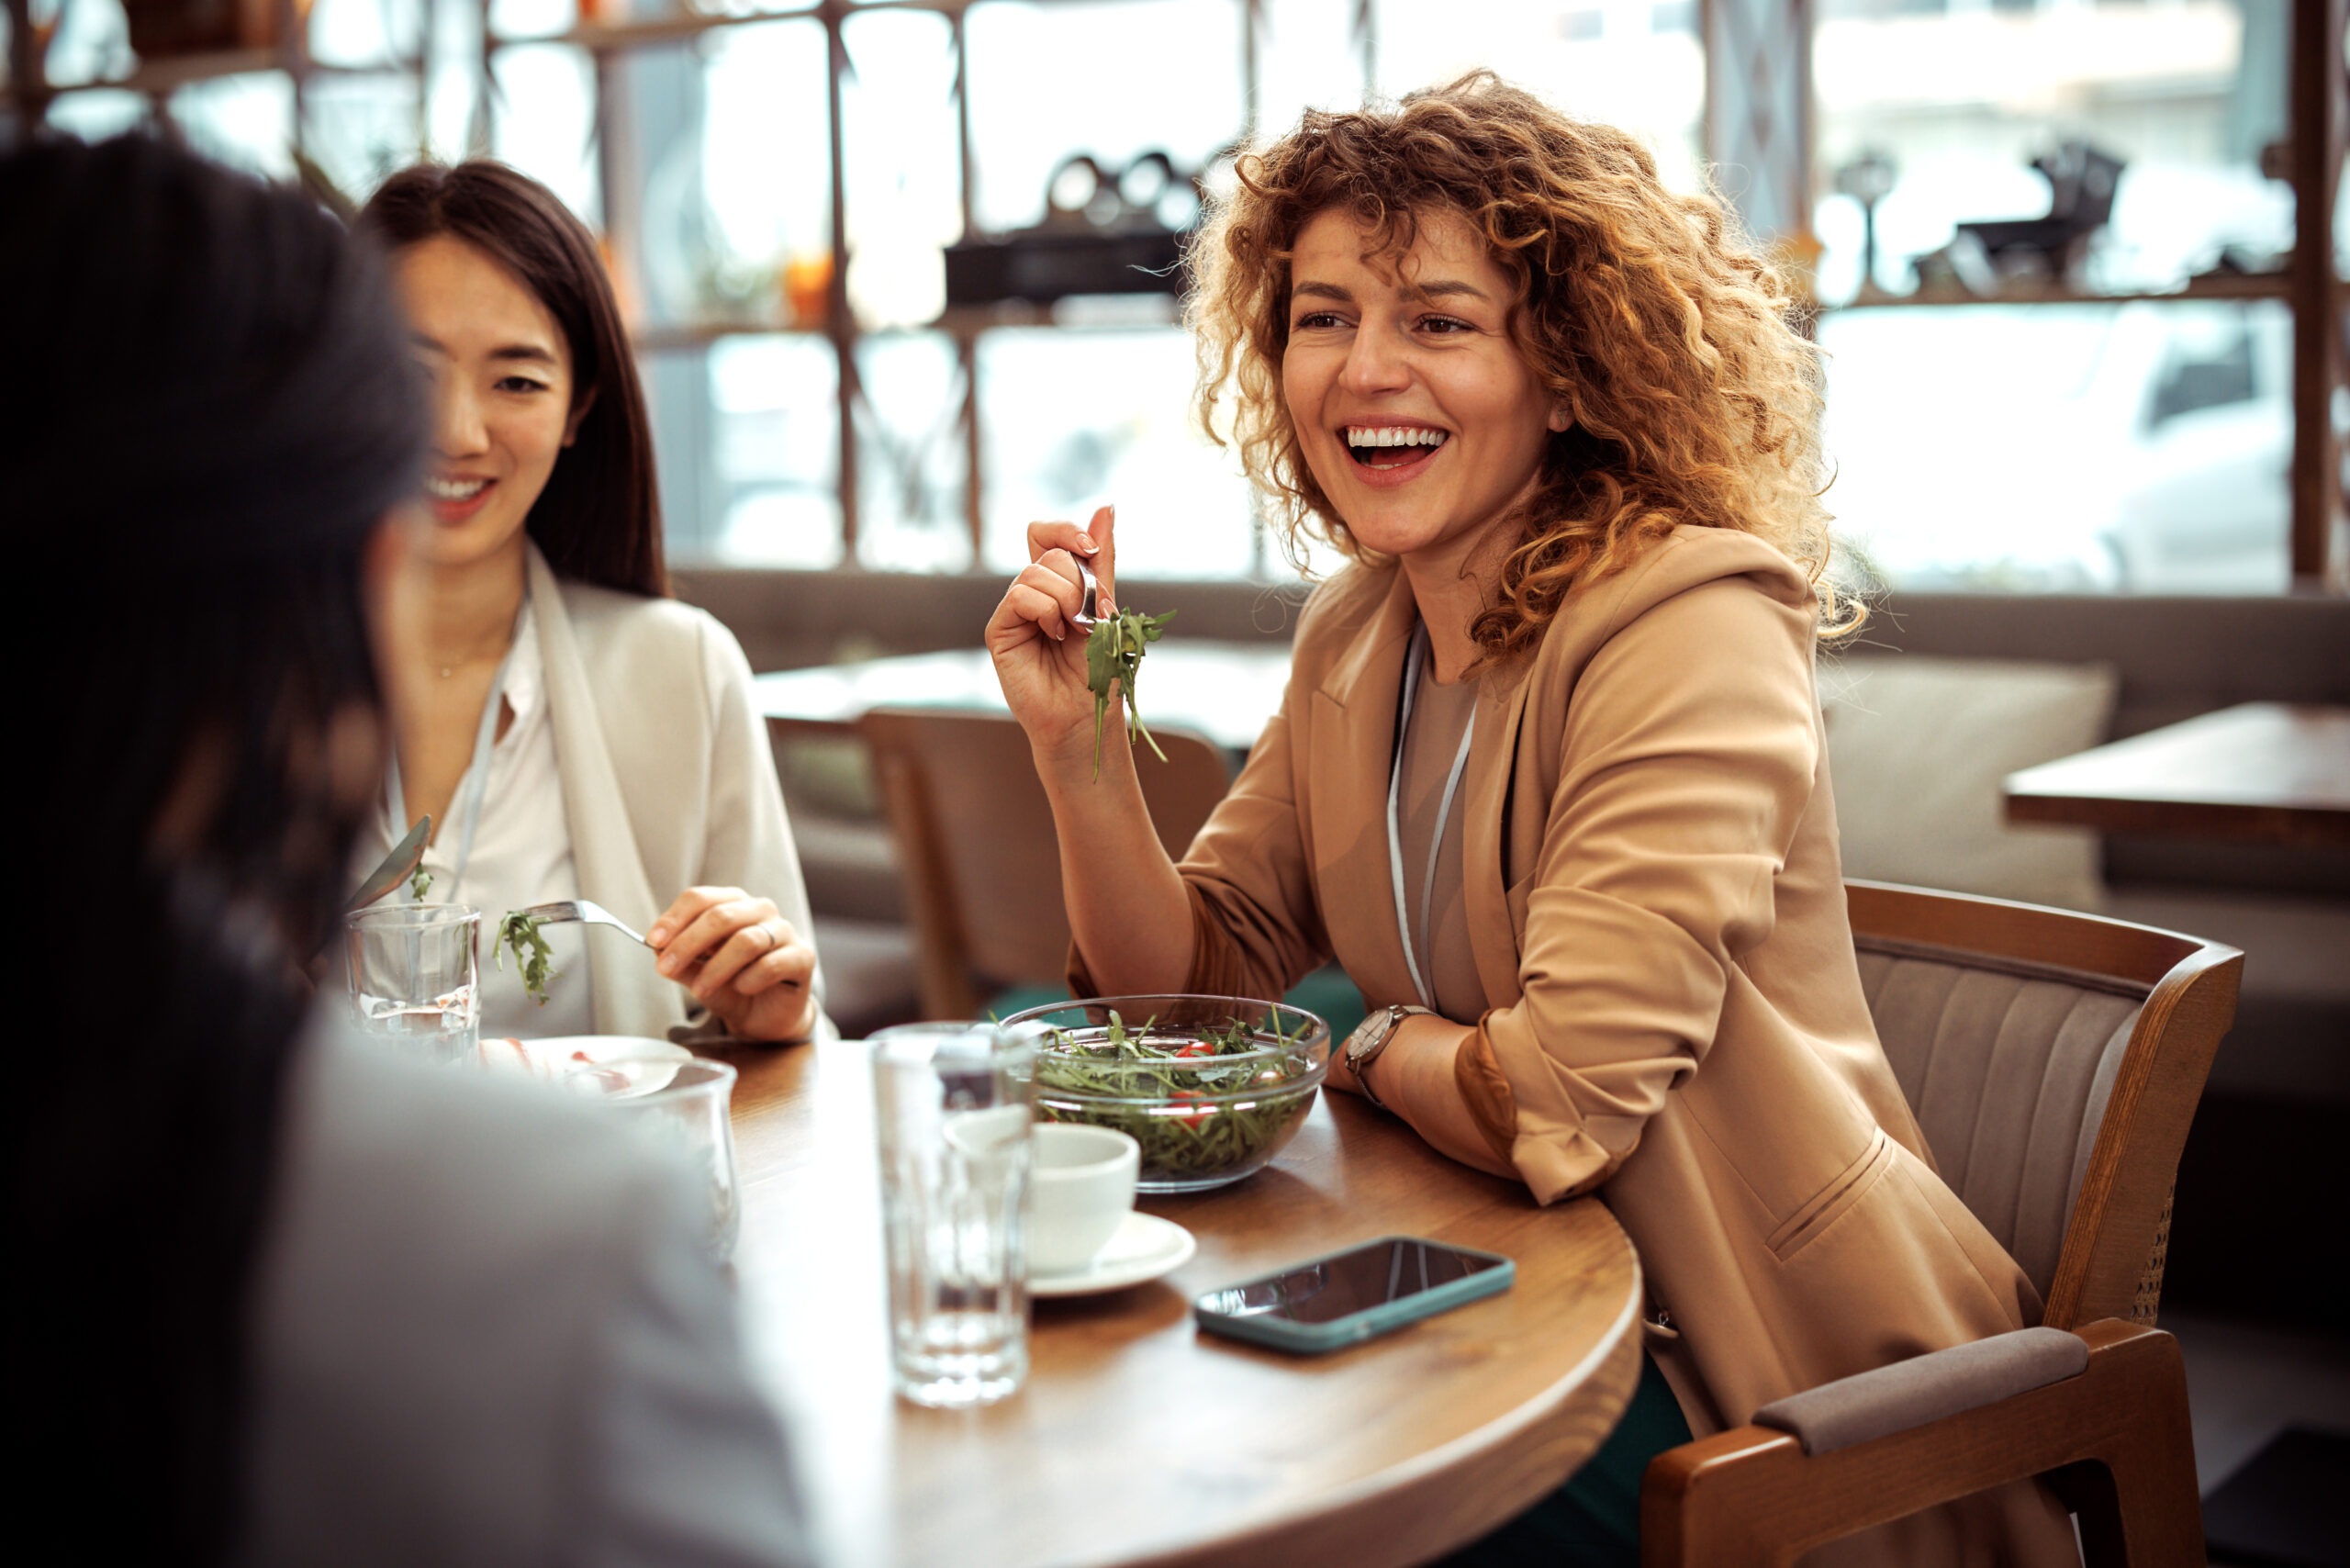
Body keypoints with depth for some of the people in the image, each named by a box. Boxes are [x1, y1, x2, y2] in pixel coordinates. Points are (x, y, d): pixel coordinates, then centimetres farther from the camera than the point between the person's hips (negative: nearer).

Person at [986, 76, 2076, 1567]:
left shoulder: (1690, 626, -21)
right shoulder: (1356, 635, 4)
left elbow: (1561, 1097, -28)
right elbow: (1191, 984, 6)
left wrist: (1373, 1038, -8)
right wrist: (1081, 746, -9)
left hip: (1774, 1390, -7)